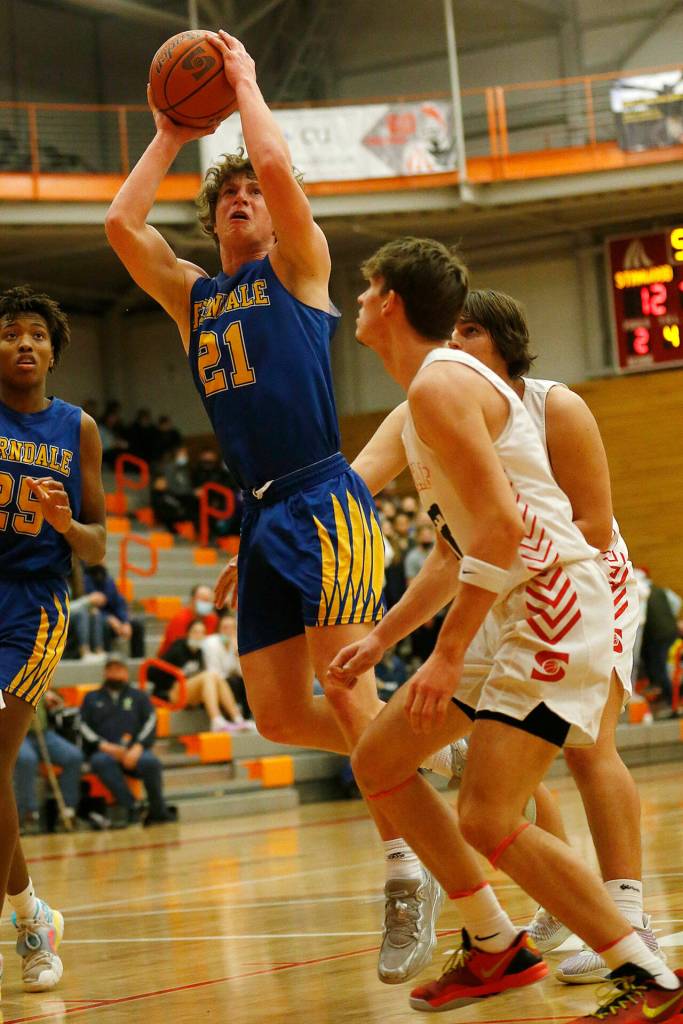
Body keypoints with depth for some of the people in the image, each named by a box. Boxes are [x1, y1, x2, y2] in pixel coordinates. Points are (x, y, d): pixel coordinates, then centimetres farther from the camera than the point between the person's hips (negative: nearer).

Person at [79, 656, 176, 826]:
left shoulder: (139, 696, 24)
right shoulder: (92, 698, 25)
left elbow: (150, 723, 8)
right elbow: (84, 728, 11)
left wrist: (138, 747, -11)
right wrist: (104, 745, -8)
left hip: (134, 751, 0)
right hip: (104, 752, 0)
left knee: (150, 761, -34)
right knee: (101, 762, -37)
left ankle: (157, 810, -19)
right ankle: (129, 808, -39)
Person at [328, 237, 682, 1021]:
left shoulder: (439, 383, -14)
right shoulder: (424, 398, 19)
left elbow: (502, 526, -24)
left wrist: (448, 654, -22)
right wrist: (381, 640, 24)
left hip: (555, 604, -11)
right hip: (509, 613, 11)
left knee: (487, 819, -18)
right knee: (377, 763, 14)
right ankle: (495, 947, 20)